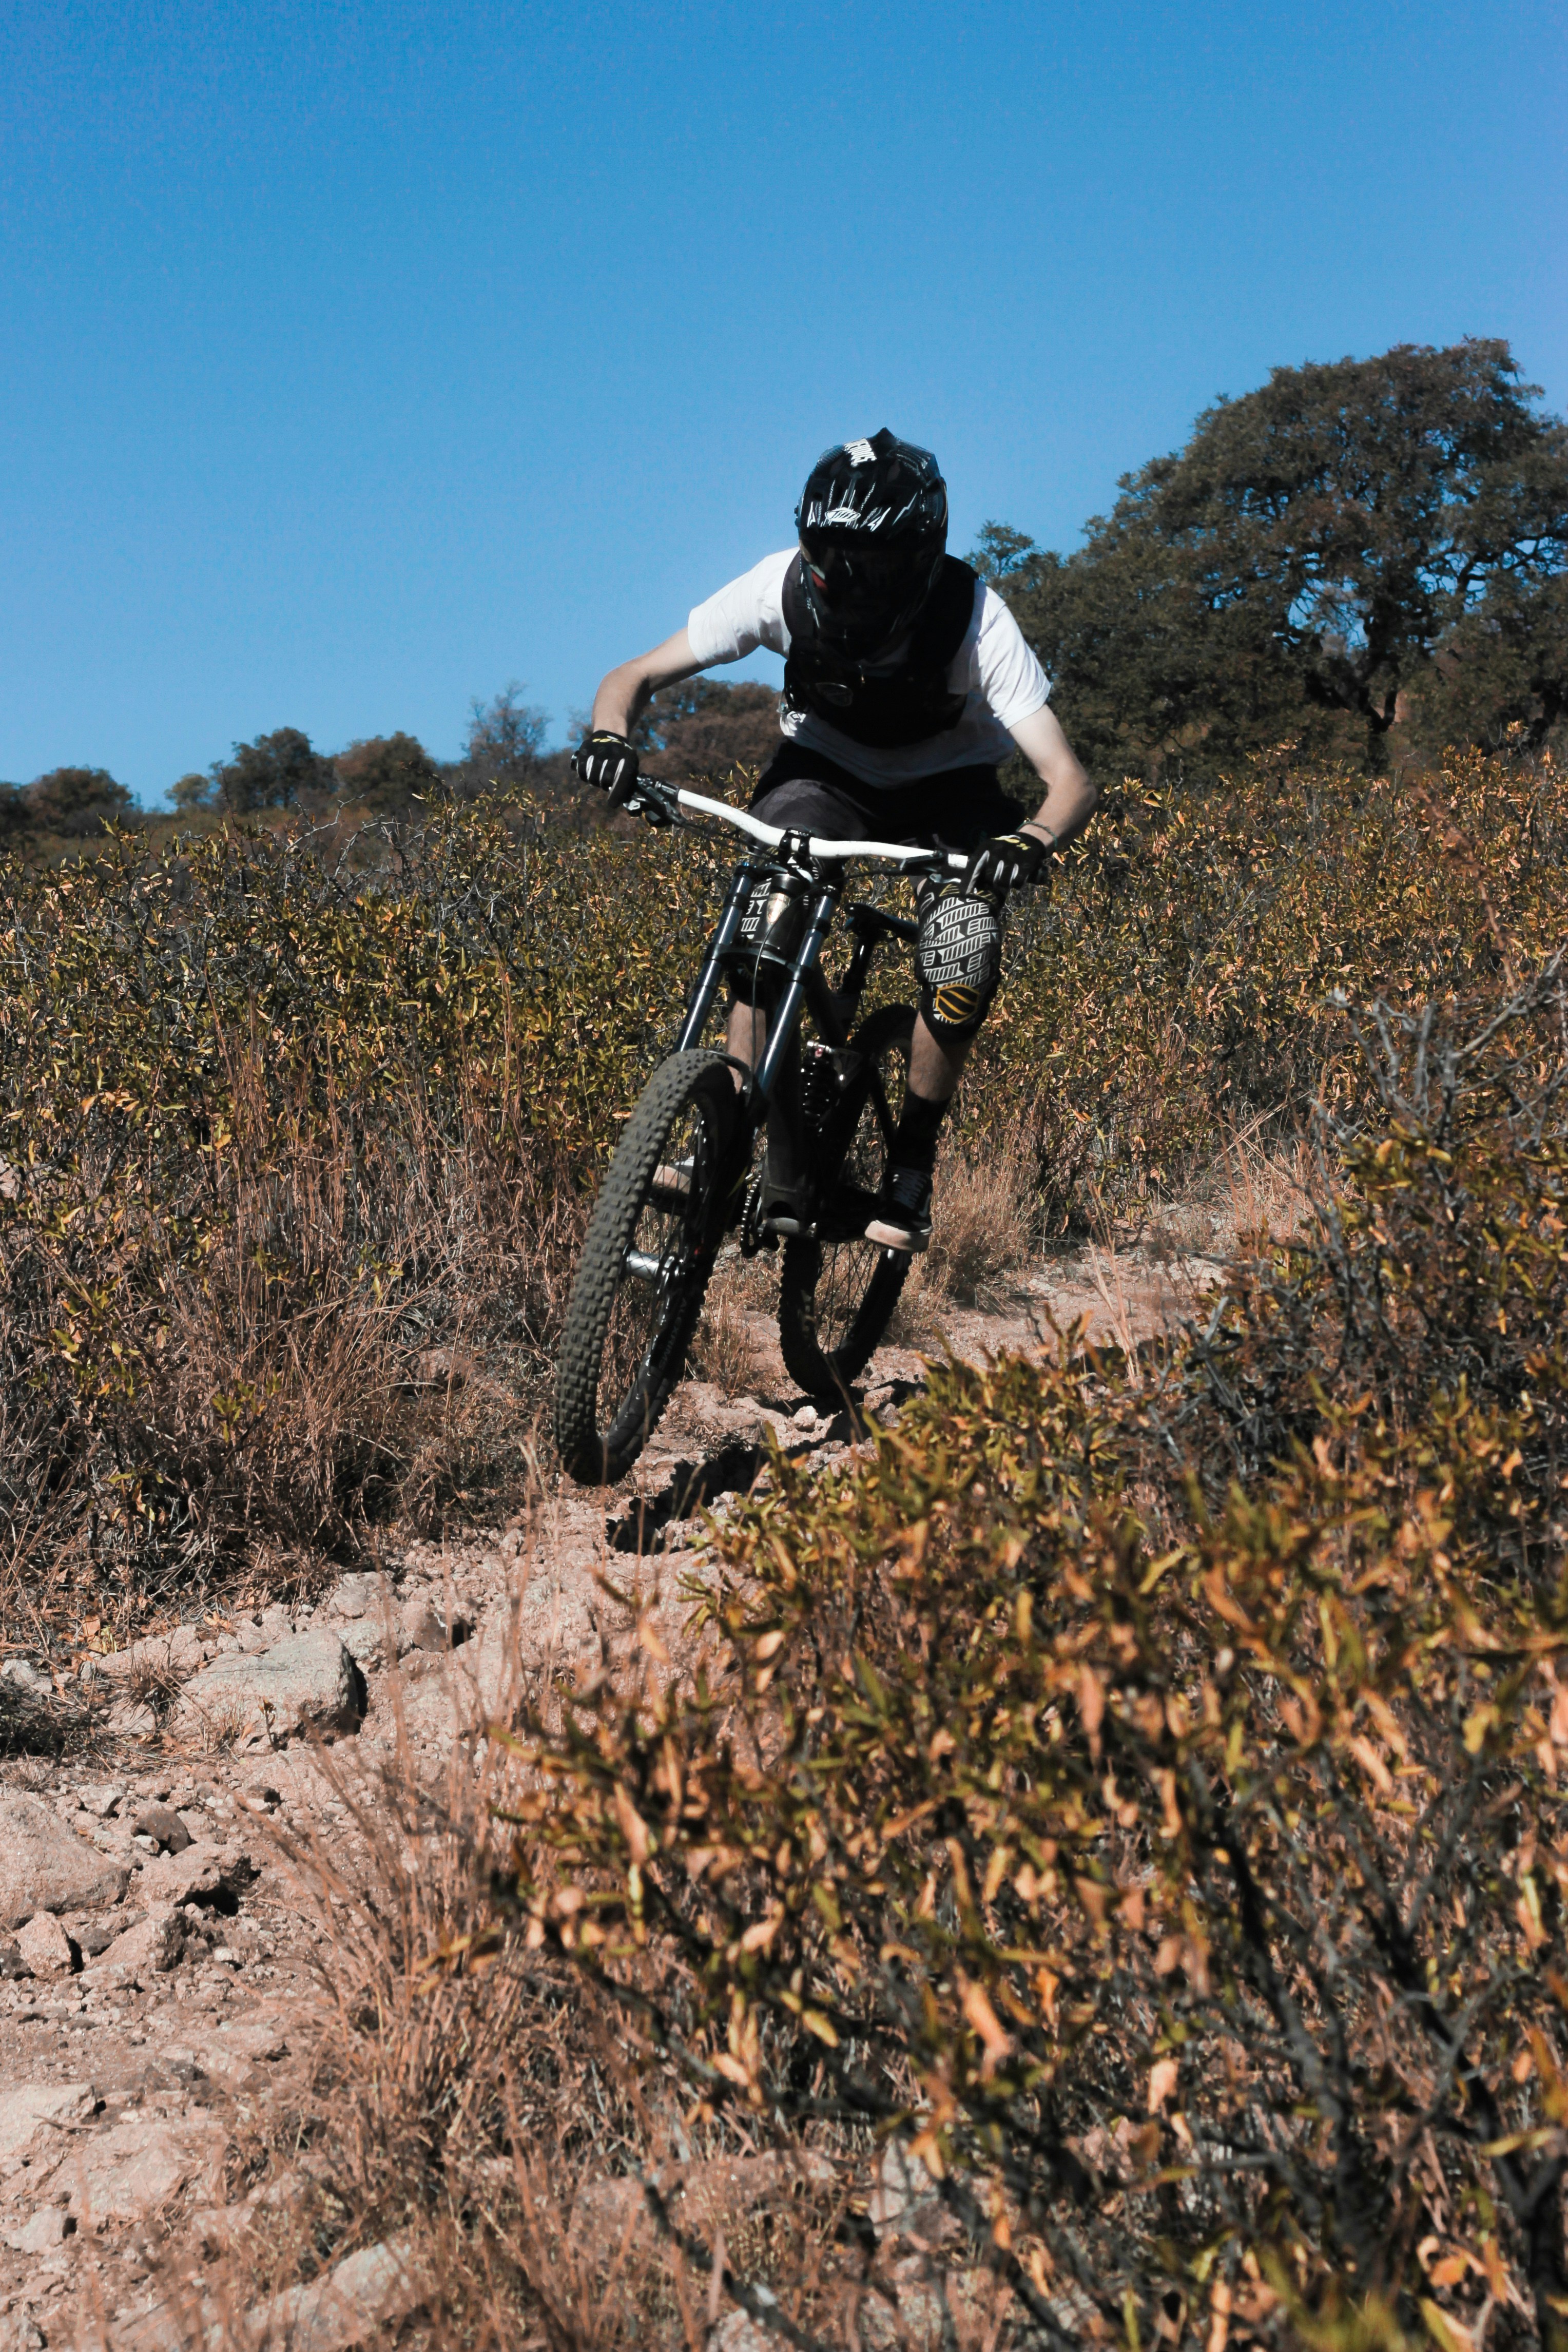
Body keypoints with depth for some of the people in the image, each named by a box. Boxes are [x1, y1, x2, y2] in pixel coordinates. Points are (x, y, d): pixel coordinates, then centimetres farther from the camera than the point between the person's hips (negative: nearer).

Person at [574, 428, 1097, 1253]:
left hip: (947, 790, -1)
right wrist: (608, 735, -42)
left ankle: (910, 1164, -5)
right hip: (824, 773, 1)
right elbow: (635, 675, -19)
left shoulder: (972, 619, -32)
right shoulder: (783, 588, -26)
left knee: (964, 965, -26)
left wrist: (1030, 843, -59)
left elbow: (1069, 778, -36)